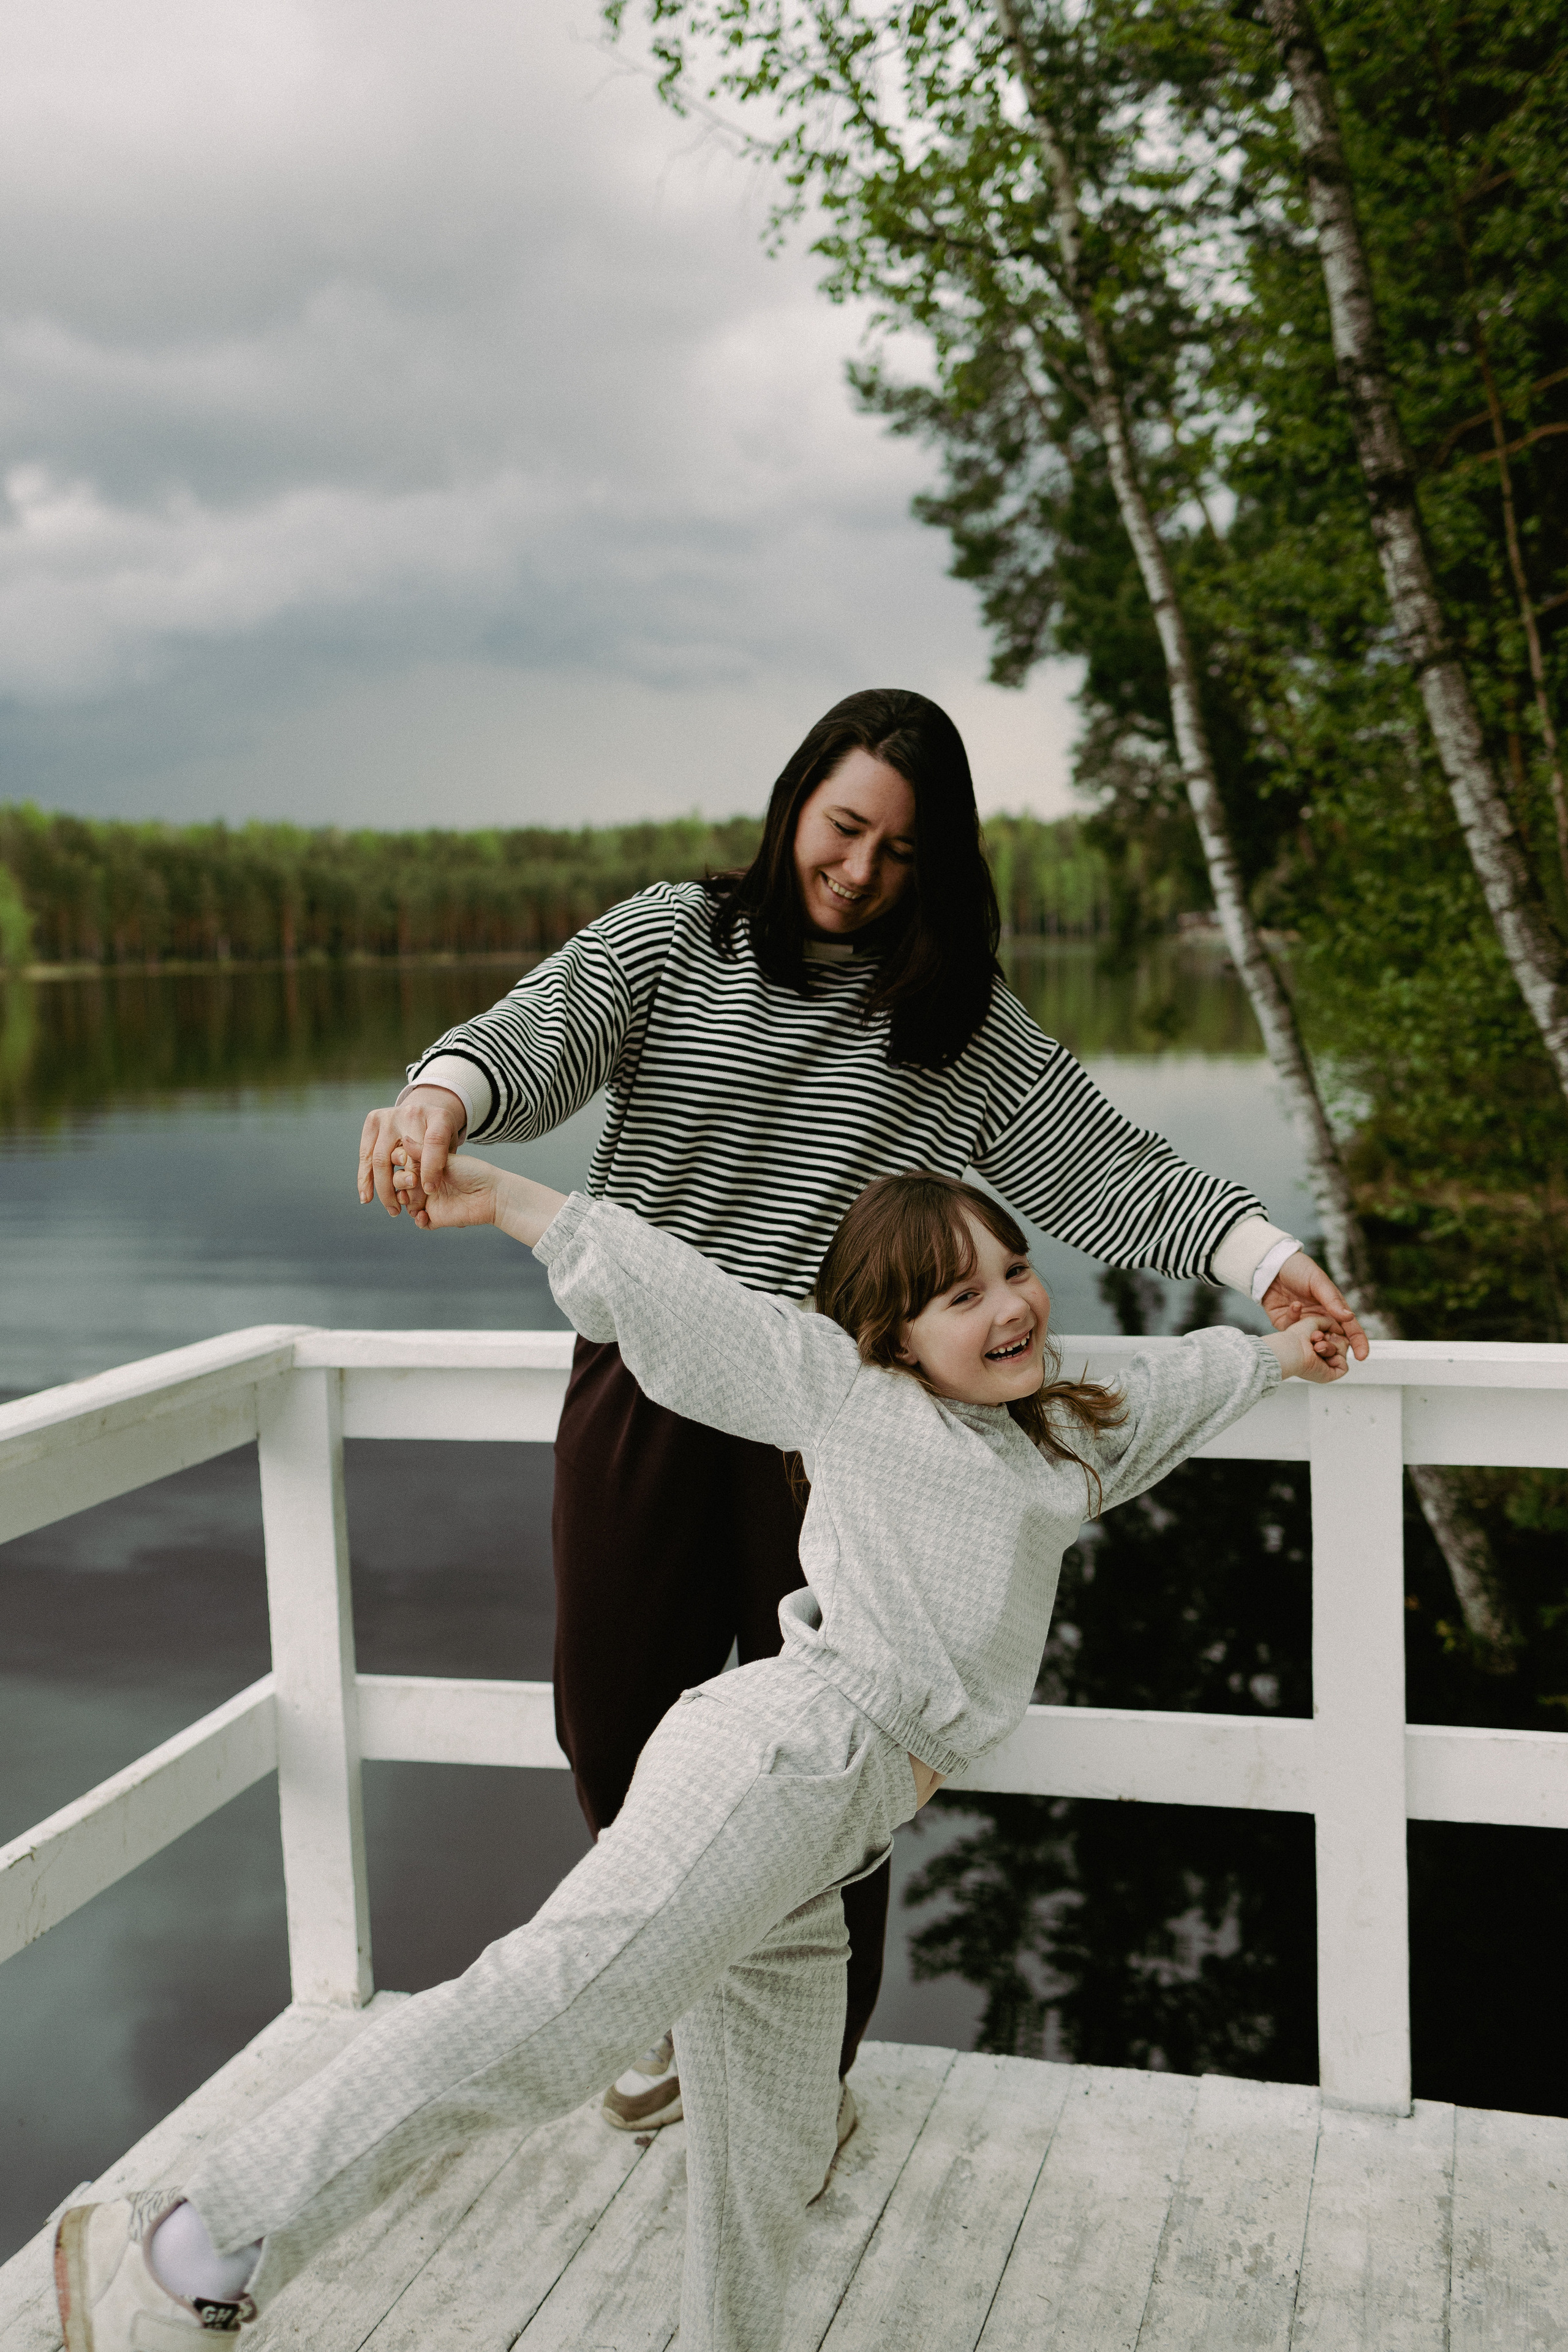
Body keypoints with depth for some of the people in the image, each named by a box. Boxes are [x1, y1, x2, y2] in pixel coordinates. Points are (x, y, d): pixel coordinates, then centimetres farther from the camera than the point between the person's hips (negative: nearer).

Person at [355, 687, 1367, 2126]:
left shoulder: (960, 1023, 5)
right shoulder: (671, 941, 3)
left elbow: (1103, 1166, 3)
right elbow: (539, 1041, -13)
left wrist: (1257, 1251, -12)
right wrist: (445, 1095, -36)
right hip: (642, 1400, 1)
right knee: (615, 1730, 12)